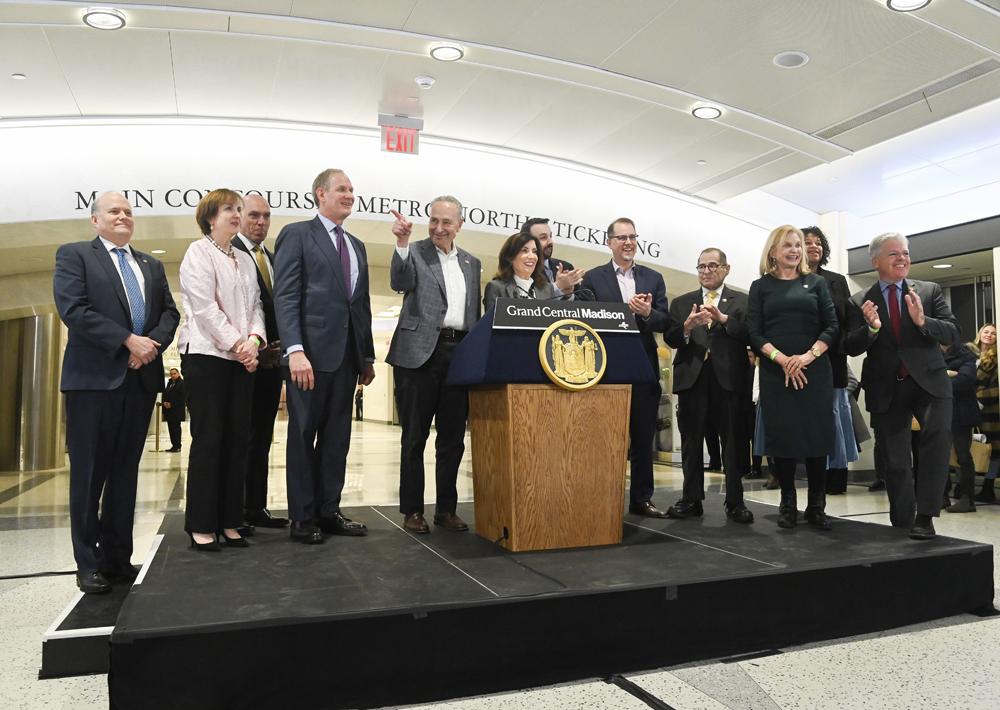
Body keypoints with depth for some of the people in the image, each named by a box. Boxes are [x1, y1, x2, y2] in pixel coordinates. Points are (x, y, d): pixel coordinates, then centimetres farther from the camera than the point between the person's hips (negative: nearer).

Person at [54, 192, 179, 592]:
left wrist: (154, 343, -10)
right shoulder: (74, 255, 5)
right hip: (93, 378, -4)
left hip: (141, 379, 5)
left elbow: (169, 312, 11)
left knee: (126, 472, 9)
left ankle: (118, 558, 17)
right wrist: (127, 341, -16)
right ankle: (88, 565, 10)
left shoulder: (152, 266, 20)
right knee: (89, 473, 1)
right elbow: (73, 309, -9)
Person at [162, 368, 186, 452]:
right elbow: (165, 393, 18)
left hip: (177, 410, -8)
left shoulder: (182, 383, -6)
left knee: (176, 427, -6)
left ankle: (177, 446, -1)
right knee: (171, 428, 8)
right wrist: (165, 402, -2)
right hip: (169, 409, 8)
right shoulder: (169, 383, 19)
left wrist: (171, 404, -16)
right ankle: (174, 445, 13)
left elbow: (182, 397, -13)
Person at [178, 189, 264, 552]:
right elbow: (204, 307, -9)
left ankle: (228, 522, 10)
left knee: (237, 438, 3)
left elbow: (255, 305, 13)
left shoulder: (245, 260, 19)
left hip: (241, 358, 6)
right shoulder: (198, 252, 1)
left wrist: (254, 339, -5)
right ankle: (201, 526, 2)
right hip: (207, 354, -6)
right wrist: (236, 343, -12)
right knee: (208, 439, -6)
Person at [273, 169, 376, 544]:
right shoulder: (297, 235, 0)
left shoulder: (357, 246, 20)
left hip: (348, 355, 6)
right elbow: (285, 297, -9)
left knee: (337, 435, 10)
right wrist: (295, 350, -21)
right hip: (311, 351, -6)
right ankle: (302, 517, 12)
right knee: (304, 433, 3)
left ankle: (329, 510, 19)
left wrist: (367, 356, 15)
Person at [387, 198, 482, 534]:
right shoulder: (414, 252, 3)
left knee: (453, 438, 9)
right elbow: (400, 283, -17)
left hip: (460, 354, 4)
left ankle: (446, 508, 22)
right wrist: (402, 243, -29)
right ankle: (412, 510, 16)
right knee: (414, 437, 5)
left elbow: (476, 313, 17)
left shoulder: (472, 263, 16)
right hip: (420, 353, -4)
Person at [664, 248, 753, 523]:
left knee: (734, 442, 0)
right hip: (692, 379, 2)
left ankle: (735, 502, 10)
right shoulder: (681, 302, 14)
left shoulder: (743, 302, 9)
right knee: (691, 442, 6)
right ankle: (692, 500, 15)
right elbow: (669, 339, 3)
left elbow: (750, 336, -5)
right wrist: (687, 327, -16)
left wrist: (723, 319, -17)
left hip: (729, 379, -1)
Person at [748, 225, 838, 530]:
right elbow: (755, 333, 2)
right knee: (781, 435, 0)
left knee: (817, 435, -1)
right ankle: (787, 503, 11)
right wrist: (782, 359, -13)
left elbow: (832, 327, 4)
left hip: (815, 370, 1)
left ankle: (816, 506, 9)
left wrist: (808, 356, -12)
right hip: (775, 372, 0)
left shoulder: (816, 282, 12)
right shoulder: (761, 286, 10)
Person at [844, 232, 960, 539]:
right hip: (886, 389, 1)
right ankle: (902, 526, 23)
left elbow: (953, 334, -2)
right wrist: (871, 328, -21)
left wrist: (922, 321, -21)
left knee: (939, 431, -28)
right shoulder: (860, 302, 5)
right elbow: (851, 347, -1)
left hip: (928, 381, -1)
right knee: (895, 464, 5)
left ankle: (925, 516, -21)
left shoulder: (930, 291, 6)